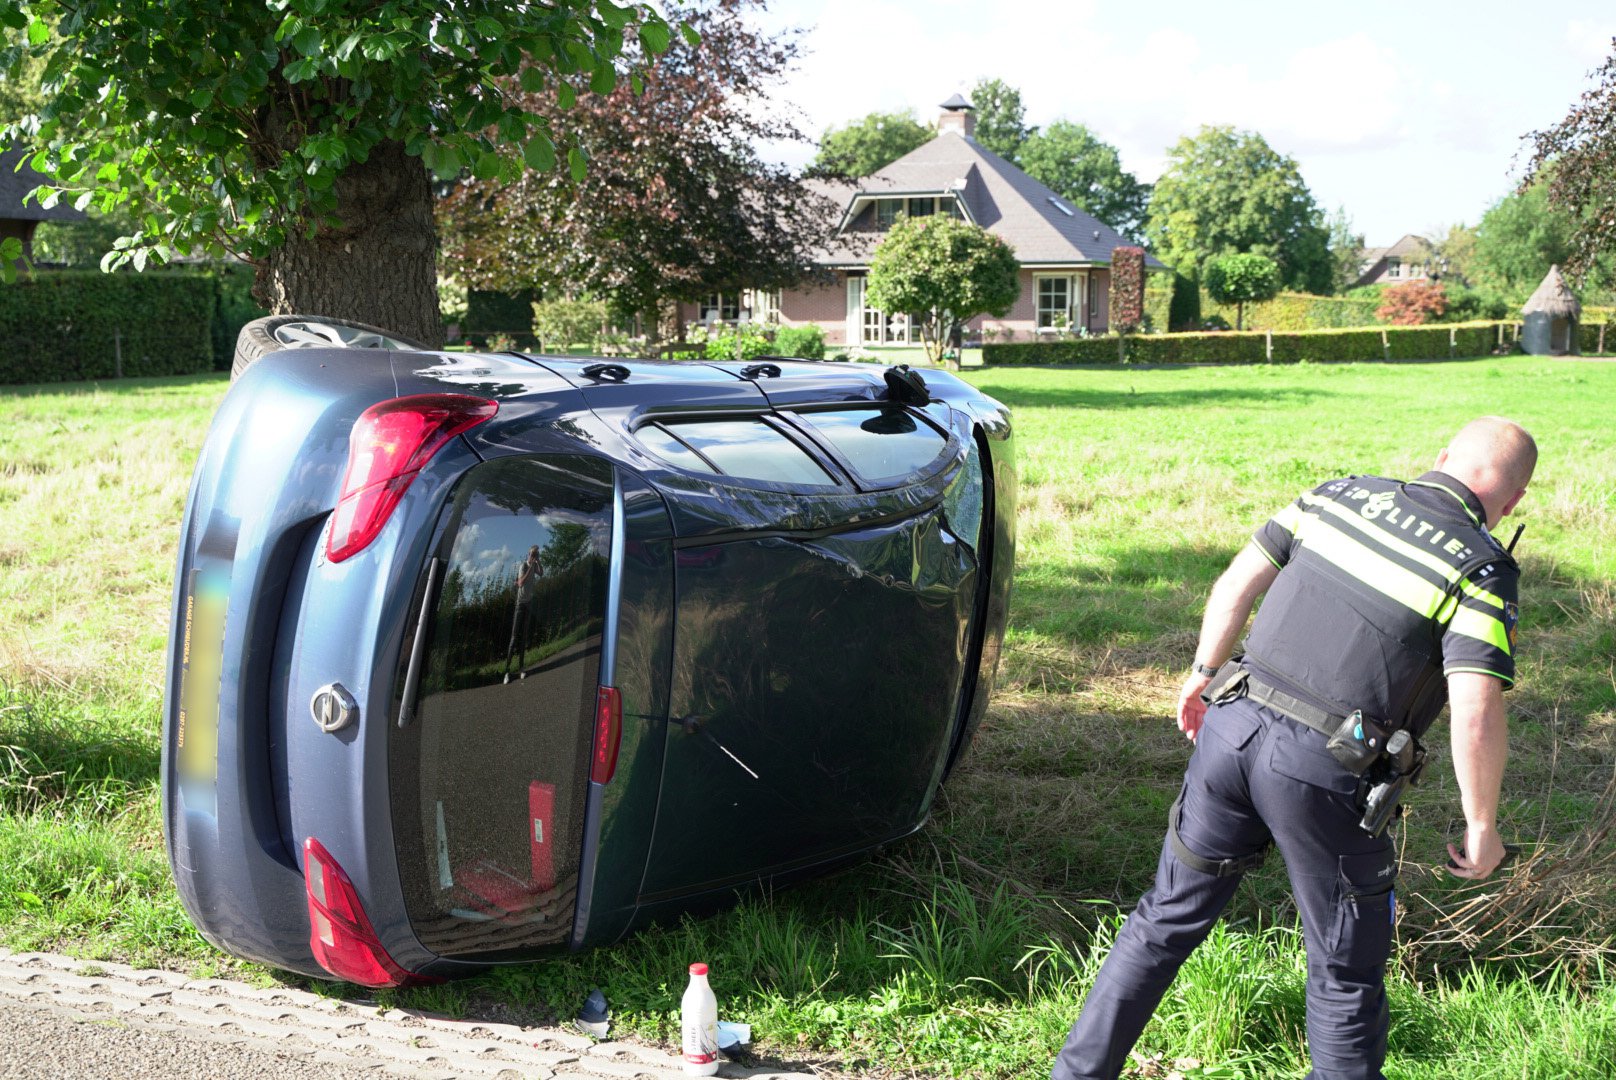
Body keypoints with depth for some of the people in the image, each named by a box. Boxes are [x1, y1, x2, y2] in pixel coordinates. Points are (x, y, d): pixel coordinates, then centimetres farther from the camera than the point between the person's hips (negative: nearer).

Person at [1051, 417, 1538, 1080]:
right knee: (1346, 969, 14)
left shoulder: (1341, 495, 9)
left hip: (1231, 725, 5)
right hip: (1323, 774, -5)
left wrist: (1205, 671, 26)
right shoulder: (1484, 569, -6)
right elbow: (1476, 718, -15)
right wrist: (1481, 828, -2)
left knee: (1169, 917, 20)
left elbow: (1238, 581, 13)